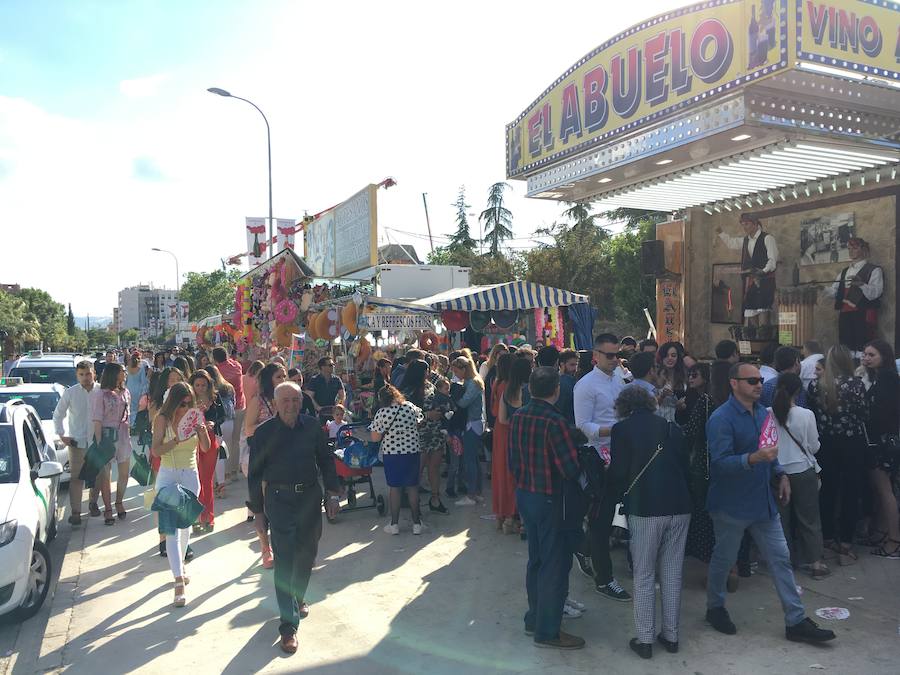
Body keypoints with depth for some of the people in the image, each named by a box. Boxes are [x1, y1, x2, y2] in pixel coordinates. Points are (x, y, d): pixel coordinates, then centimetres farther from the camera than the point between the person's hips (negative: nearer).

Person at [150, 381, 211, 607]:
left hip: (190, 476, 3)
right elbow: (156, 450, -12)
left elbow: (206, 448, -3)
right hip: (168, 476, -3)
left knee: (185, 527, 14)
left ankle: (180, 565, 36)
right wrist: (177, 439, -25)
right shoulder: (163, 419, -6)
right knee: (172, 529, -10)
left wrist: (202, 429, -19)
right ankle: (179, 580, -13)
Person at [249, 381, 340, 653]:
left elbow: (326, 460, 7)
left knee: (307, 553, 16)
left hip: (310, 497, 3)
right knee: (284, 559, -5)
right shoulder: (263, 432, -7)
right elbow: (255, 472, 0)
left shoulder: (312, 426, -1)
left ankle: (298, 597, 43)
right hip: (279, 499, -3)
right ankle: (288, 625, 2)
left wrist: (333, 493, 4)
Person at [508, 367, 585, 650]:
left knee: (536, 559, 21)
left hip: (524, 494, 8)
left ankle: (535, 619, 33)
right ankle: (547, 631, 14)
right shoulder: (555, 421, -23)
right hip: (549, 499, -8)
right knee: (555, 562, 5)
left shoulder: (518, 416, 0)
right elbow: (571, 469, -23)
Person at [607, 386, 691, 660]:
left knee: (644, 577, 7)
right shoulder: (671, 427, 10)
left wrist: (619, 495, 15)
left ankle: (645, 639, 11)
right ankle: (671, 635, 22)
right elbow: (686, 465, 13)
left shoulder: (622, 429, -2)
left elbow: (618, 472, -5)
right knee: (672, 574, 13)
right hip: (679, 506, 4)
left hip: (644, 509, -4)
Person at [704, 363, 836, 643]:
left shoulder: (763, 412, 7)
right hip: (732, 504, -7)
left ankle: (796, 621, 17)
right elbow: (720, 463, -24)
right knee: (724, 559, 9)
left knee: (781, 559, 8)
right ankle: (715, 608, 30)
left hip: (763, 501, 7)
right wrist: (754, 458, -37)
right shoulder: (721, 418, -18)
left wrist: (781, 474, 6)